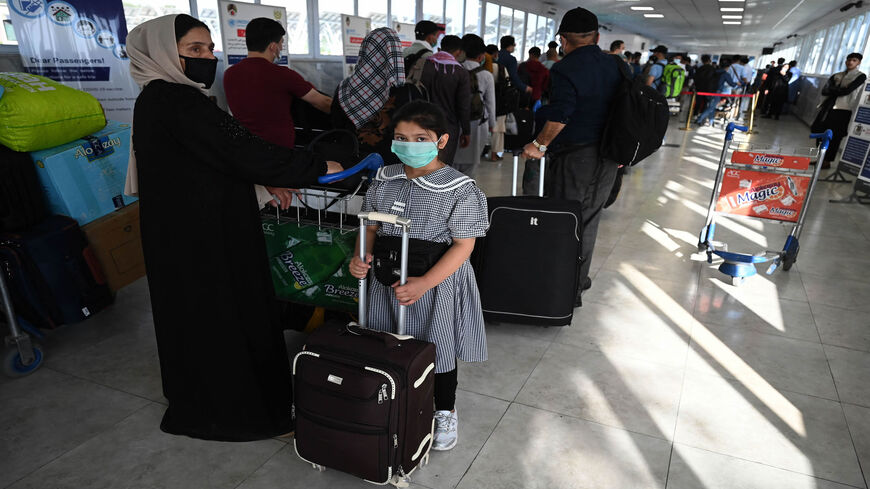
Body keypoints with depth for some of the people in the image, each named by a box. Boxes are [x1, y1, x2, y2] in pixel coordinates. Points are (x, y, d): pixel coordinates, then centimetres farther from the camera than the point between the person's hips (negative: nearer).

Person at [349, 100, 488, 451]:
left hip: (438, 282, -4)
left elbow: (464, 245, -17)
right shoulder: (384, 180, 1)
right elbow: (371, 225, 10)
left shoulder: (459, 189, -15)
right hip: (388, 278, 5)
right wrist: (361, 256, -10)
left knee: (438, 349, 12)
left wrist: (423, 284, -25)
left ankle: (445, 413, 38)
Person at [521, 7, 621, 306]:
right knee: (589, 220, 18)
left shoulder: (564, 69, -13)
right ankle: (580, 279, 30)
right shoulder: (616, 66, 8)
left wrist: (539, 145, -7)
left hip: (573, 158, -7)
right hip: (608, 158, 7)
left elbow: (559, 116, -21)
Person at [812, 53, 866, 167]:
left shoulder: (861, 76, 0)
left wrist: (833, 91, -3)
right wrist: (840, 90, -13)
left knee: (835, 138, -2)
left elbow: (847, 90, -13)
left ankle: (827, 162, 5)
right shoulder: (836, 76, 13)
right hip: (828, 108, 5)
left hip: (843, 111, -5)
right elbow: (825, 91, -1)